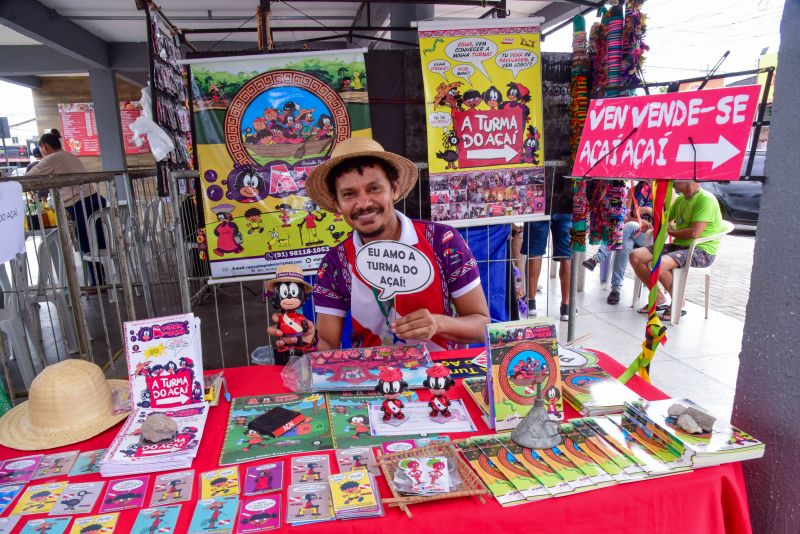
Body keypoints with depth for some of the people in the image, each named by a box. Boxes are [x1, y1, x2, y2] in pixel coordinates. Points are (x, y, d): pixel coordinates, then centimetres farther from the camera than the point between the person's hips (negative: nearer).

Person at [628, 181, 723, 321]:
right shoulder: (680, 199, 13)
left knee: (659, 264, -34)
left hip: (701, 251, -9)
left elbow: (694, 233, -23)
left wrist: (670, 231, -6)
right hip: (678, 245, 9)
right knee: (635, 256, -6)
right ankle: (658, 298, 6)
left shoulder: (706, 199, -15)